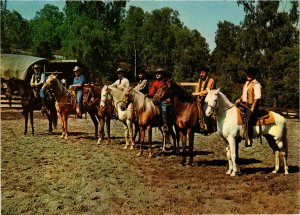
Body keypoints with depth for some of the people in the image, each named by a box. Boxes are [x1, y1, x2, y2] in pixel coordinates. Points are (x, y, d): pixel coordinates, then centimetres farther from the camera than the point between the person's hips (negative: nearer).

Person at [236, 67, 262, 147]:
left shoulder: (256, 84, -7)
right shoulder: (246, 83, 20)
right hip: (244, 104, 10)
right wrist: (239, 99, 9)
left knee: (248, 119, -26)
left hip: (252, 105, -10)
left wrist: (252, 107, -21)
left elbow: (257, 97, -15)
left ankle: (248, 139, -26)